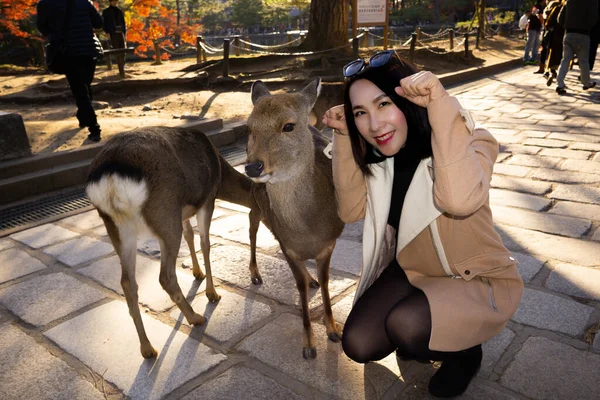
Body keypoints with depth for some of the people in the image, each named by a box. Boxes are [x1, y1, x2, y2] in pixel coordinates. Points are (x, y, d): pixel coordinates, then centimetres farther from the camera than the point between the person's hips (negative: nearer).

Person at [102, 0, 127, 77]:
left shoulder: (119, 11, 15)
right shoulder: (106, 12, 4)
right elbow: (104, 24, 2)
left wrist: (124, 33, 8)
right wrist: (107, 32, -11)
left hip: (121, 33, 4)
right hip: (112, 34, -3)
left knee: (122, 52, -2)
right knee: (117, 53, -9)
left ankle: (122, 69, 8)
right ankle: (121, 71, -12)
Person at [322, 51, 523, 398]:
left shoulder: (467, 140, -24)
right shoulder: (378, 153, -6)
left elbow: (459, 200, -44)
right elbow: (352, 210, -9)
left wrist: (440, 103, -42)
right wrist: (345, 138, -16)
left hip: (480, 280, -4)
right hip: (411, 271, 5)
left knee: (406, 325, -31)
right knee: (359, 345, -12)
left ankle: (464, 352, 4)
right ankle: (418, 337, 19)